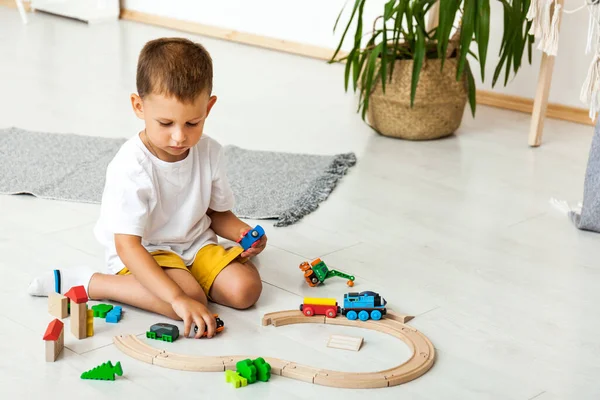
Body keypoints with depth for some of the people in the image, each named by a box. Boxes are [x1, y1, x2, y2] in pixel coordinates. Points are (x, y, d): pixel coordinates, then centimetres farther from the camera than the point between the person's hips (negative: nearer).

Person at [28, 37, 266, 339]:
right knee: (192, 299, -31)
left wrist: (243, 233, -14)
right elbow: (127, 246, -30)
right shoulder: (131, 168, -26)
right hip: (143, 254, -6)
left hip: (195, 244, 6)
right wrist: (179, 298, -40)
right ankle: (85, 283, -15)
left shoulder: (209, 153, -7)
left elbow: (218, 213, 10)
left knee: (246, 290, -17)